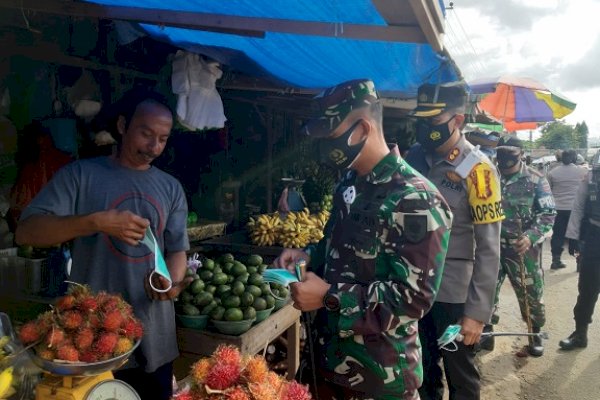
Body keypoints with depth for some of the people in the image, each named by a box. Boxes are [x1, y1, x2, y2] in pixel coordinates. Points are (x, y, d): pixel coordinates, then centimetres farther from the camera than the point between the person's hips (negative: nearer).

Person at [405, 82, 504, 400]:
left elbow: (488, 250, -16)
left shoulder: (477, 170, -15)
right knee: (424, 366, 22)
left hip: (454, 293, -5)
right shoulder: (416, 157, 1)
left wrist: (477, 312, -16)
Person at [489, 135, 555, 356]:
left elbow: (548, 213, -7)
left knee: (530, 292, 8)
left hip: (523, 247, -3)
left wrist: (531, 236, -21)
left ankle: (535, 334, 29)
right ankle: (487, 330, 27)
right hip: (492, 245, 3)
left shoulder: (536, 180, -5)